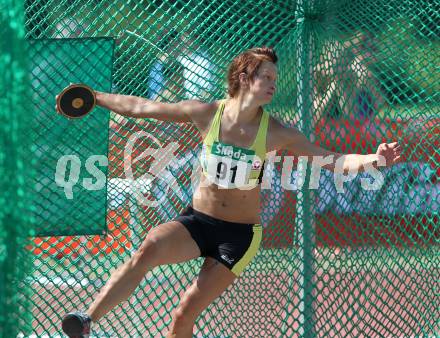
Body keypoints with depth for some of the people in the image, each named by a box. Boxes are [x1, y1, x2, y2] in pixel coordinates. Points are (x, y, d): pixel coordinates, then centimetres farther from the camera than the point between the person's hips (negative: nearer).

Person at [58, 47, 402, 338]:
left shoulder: (275, 132, -8)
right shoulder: (207, 114, -7)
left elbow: (332, 160, -7)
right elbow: (141, 107, 2)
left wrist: (372, 159, -24)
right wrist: (93, 97, 1)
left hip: (240, 233, 0)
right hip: (197, 220, 0)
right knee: (151, 247, -32)